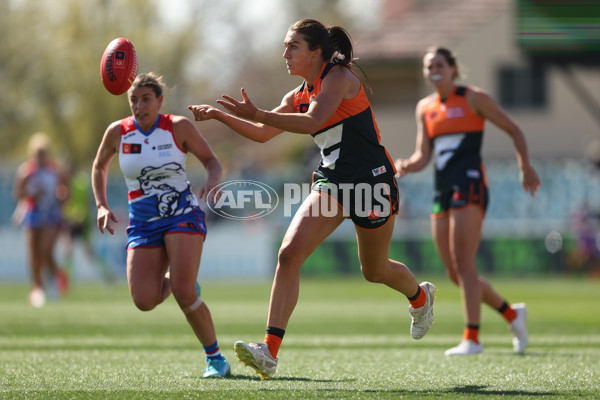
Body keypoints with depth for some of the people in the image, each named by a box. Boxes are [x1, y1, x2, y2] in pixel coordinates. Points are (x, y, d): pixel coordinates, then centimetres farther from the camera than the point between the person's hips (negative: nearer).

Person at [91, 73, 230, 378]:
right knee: (144, 301, -14)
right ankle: (177, 283, 22)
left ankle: (215, 358, -1)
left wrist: (212, 180, -19)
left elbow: (211, 160, 4)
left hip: (182, 215, -3)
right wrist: (102, 206, 6)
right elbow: (99, 167, 19)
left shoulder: (179, 127, -5)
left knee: (183, 294, -20)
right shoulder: (117, 132, 1)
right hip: (142, 224, 3)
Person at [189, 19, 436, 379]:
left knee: (375, 271, 12)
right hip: (331, 183, 6)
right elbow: (263, 133, 16)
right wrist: (220, 115, 3)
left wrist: (256, 113, -33)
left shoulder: (339, 77, -15)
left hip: (371, 181, -6)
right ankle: (270, 351, -23)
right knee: (290, 253, -16)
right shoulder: (299, 95, 9)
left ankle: (420, 297, 49)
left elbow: (312, 122, -29)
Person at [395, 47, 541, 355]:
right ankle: (511, 313, 23)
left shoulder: (472, 98, -1)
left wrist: (525, 168, 3)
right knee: (455, 274, 5)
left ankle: (472, 338, -16)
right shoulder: (425, 108, 15)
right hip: (442, 191, 7)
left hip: (469, 184, -7)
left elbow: (513, 130, 6)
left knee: (463, 263, -16)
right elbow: (423, 156, 9)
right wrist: (406, 166, -12)